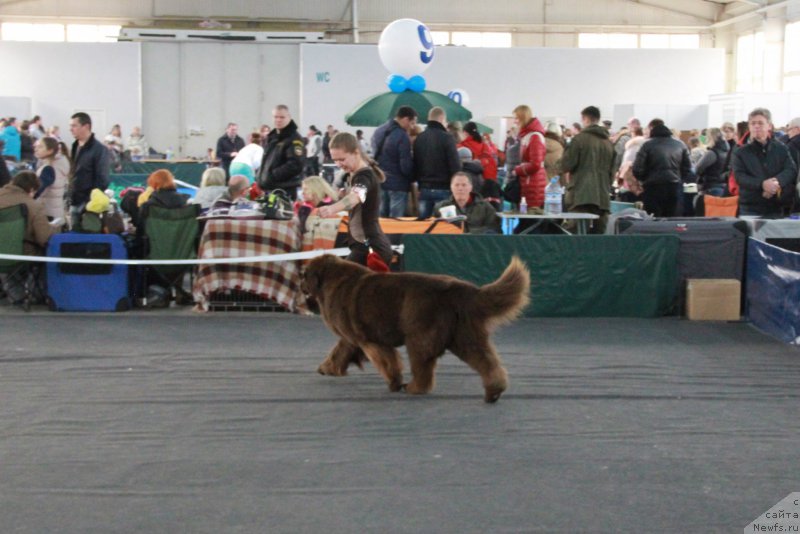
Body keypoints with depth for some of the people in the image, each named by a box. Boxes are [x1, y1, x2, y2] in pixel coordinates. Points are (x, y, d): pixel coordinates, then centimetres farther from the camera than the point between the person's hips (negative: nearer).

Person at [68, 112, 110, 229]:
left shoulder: (99, 149, -10)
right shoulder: (75, 147, 14)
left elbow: (102, 180, -14)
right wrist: (69, 195, 13)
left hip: (90, 203, -8)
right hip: (74, 203, 8)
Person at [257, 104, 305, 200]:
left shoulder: (294, 139, -10)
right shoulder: (271, 137, 18)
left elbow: (295, 165, -22)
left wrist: (272, 175, -21)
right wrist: (261, 178, 12)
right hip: (267, 189, 9)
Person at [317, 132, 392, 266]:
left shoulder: (364, 176, -19)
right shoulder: (353, 175, 12)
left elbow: (356, 196, -43)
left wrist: (332, 209, -63)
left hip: (368, 248, -11)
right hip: (370, 246, 11)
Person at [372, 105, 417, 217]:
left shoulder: (378, 131, 8)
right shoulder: (402, 136, -18)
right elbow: (406, 166, -18)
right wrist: (413, 178, 0)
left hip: (379, 182, 8)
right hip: (397, 184, -8)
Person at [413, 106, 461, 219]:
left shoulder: (419, 139, 9)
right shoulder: (446, 138, -10)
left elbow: (414, 165, 14)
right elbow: (455, 167, -12)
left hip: (424, 189, 5)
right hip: (443, 189, -5)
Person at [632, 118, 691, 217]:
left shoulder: (648, 145, -5)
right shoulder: (680, 145, 10)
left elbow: (637, 170, -8)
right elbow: (687, 169, 10)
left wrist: (643, 180, 10)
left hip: (653, 188, -4)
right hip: (674, 189, 4)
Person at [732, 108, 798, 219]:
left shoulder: (781, 149, 9)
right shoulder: (741, 153, 5)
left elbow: (791, 170, -1)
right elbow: (740, 176, -7)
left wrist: (776, 181, -23)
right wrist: (762, 184, -24)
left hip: (775, 210, 2)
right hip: (749, 210, -1)